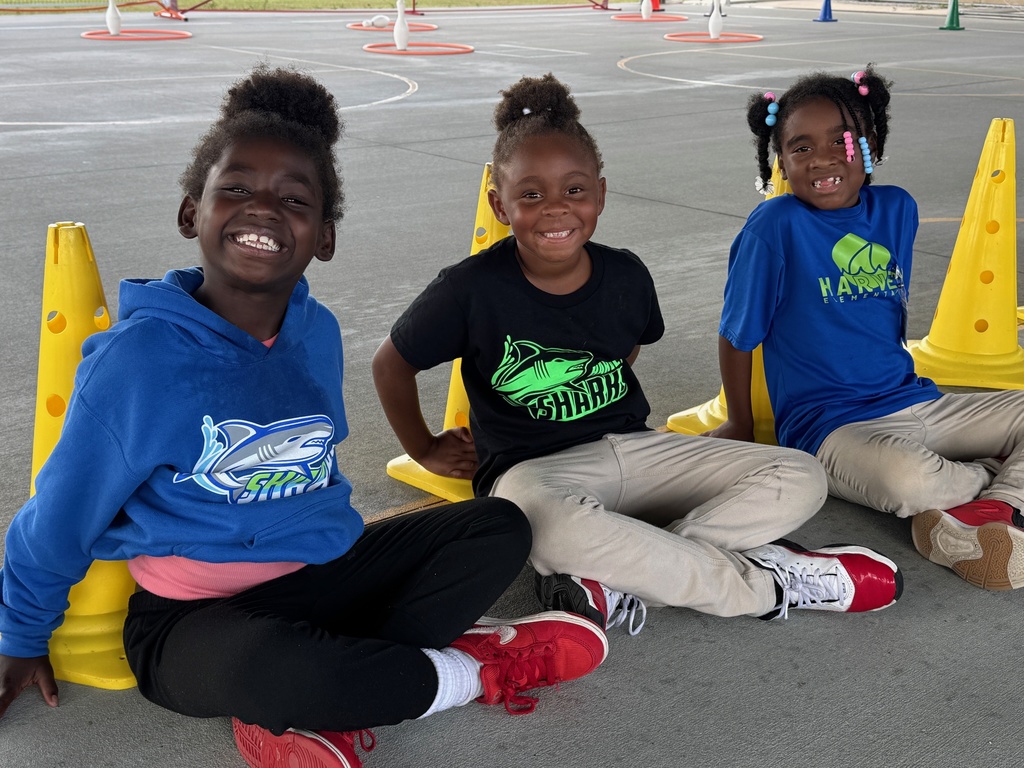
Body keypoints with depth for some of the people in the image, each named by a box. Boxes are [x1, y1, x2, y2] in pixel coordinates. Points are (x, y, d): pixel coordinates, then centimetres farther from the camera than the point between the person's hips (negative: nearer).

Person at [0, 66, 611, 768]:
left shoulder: (317, 333, -1)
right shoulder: (141, 357, -17)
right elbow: (61, 516, -5)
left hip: (321, 575, 7)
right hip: (195, 619, -6)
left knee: (500, 527, -3)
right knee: (259, 665, -40)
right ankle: (477, 669, -11)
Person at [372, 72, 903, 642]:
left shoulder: (625, 275, -1)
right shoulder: (473, 289, -12)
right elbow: (392, 363, 2)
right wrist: (426, 449, 8)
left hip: (631, 446, 5)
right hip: (535, 467, -5)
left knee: (800, 478, -10)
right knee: (552, 525, -44)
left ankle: (618, 581, -25)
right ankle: (766, 582, -23)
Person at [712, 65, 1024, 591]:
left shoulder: (897, 209, 5)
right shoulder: (775, 227, -12)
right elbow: (737, 335, -4)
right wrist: (740, 426, 4)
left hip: (910, 400, 7)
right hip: (826, 424, -7)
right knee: (908, 478, -34)